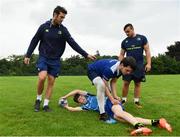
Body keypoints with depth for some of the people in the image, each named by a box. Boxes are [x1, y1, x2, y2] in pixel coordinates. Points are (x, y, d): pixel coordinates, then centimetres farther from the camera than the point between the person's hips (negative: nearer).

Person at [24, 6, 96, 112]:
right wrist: (28, 55, 0)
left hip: (55, 60, 2)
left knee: (51, 82, 2)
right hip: (43, 58, -1)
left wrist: (86, 54, -14)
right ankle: (38, 99, 6)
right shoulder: (44, 27, -2)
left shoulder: (63, 30, -1)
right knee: (42, 77, -20)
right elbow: (34, 41, 3)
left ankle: (46, 104, 15)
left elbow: (73, 43, -7)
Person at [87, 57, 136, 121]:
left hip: (100, 71, 9)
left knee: (109, 90, 10)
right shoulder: (110, 69, -40)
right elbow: (105, 85, -32)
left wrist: (115, 95, -20)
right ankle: (102, 114, -29)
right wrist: (112, 99, -32)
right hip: (92, 70, -9)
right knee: (101, 85, -35)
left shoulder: (120, 69, -14)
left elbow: (113, 82, -9)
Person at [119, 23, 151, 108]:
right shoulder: (124, 41, 8)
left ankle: (136, 101, 13)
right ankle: (124, 99, 9)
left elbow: (147, 51, 0)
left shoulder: (142, 38, 2)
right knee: (125, 83, -2)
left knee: (137, 83, 4)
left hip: (139, 65, -1)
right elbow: (121, 54, 11)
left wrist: (148, 63, -9)